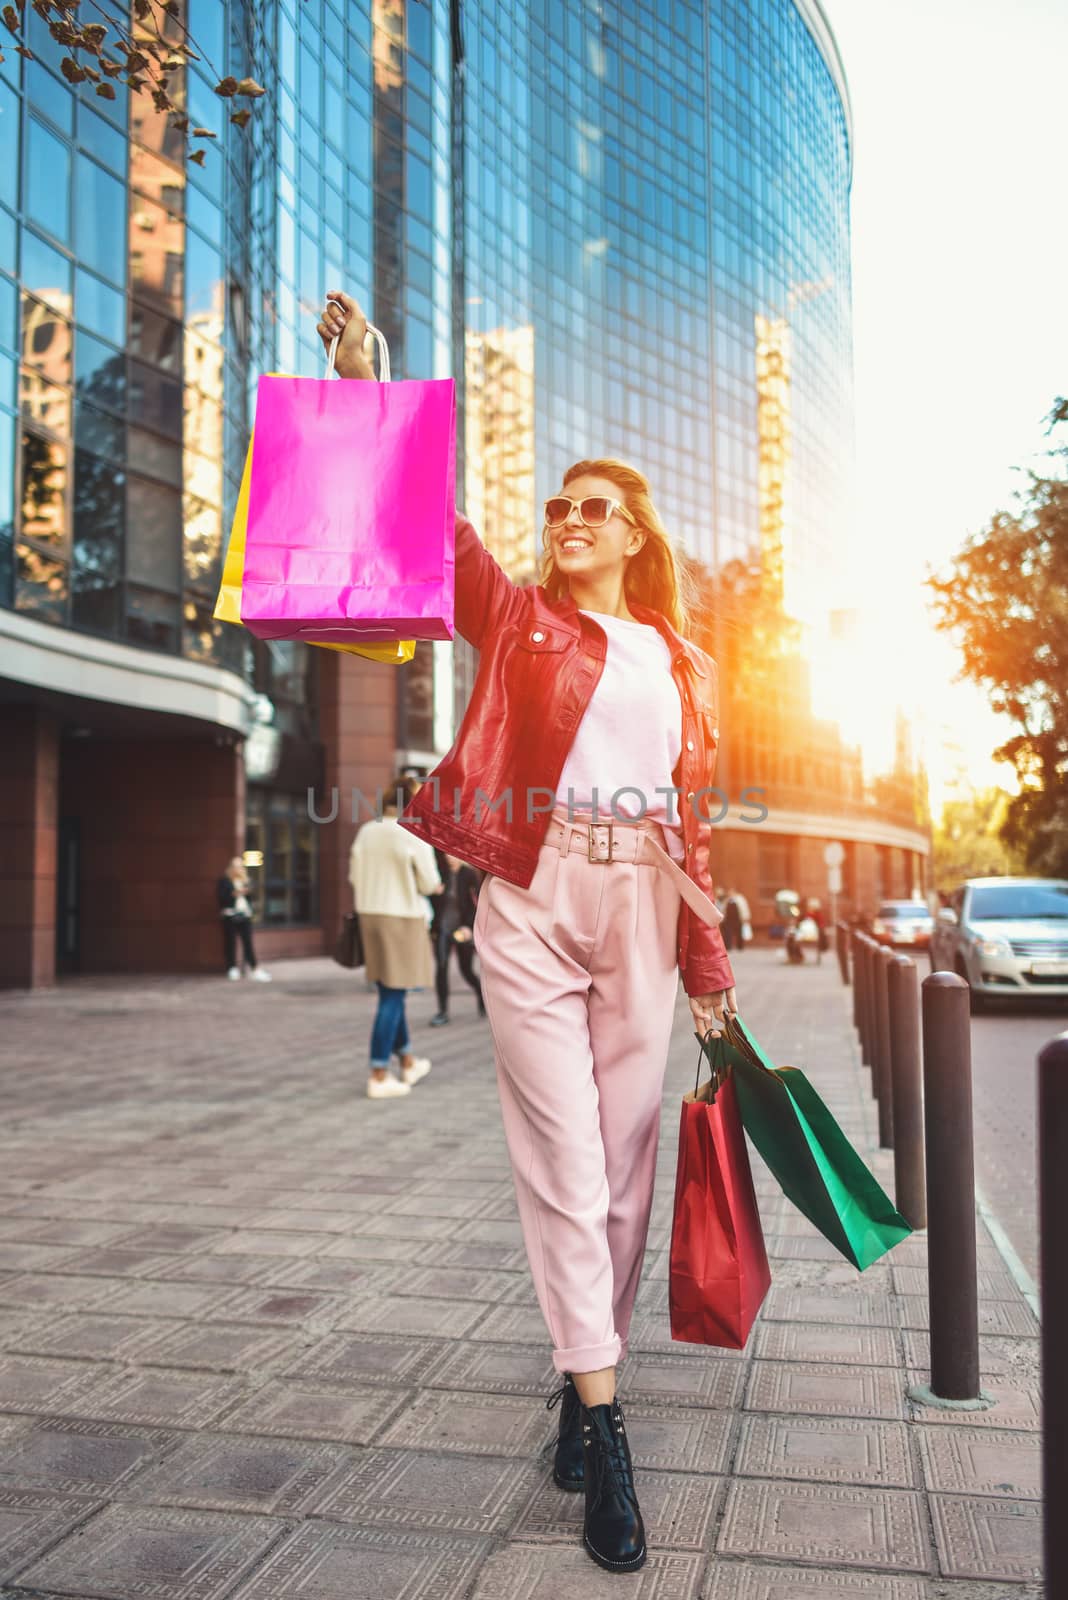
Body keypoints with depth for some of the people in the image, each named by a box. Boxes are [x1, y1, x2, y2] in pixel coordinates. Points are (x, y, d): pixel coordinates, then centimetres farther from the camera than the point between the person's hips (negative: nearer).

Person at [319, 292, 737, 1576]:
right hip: (533, 902, -2)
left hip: (641, 910, 3)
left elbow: (692, 819, 14)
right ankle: (601, 1424, 4)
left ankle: (585, 1383, 23)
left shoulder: (682, 664, 14)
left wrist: (708, 965, 13)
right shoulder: (519, 621, 8)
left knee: (623, 1162, 6)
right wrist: (369, 388, -16)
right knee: (563, 1162, -3)